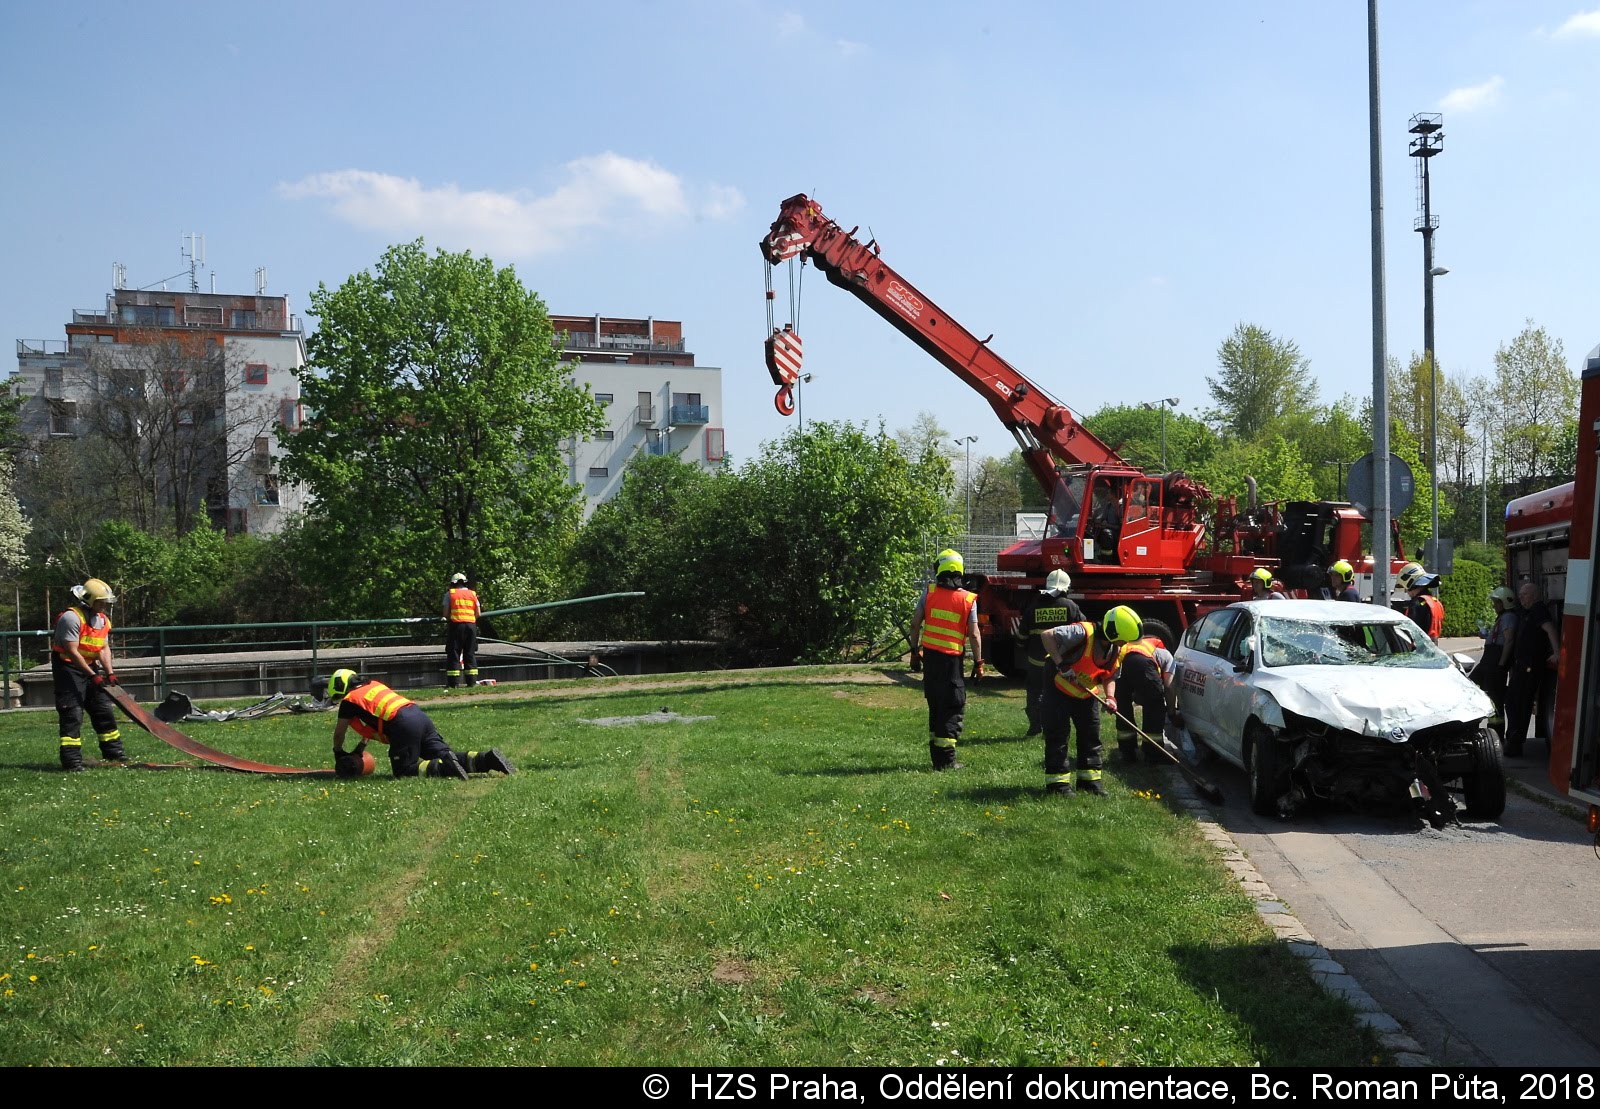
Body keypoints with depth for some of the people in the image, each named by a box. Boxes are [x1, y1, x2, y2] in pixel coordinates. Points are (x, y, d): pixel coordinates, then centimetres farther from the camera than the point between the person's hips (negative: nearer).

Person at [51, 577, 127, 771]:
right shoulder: (72, 617, -20)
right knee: (72, 714, -11)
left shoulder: (102, 620, 7)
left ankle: (113, 753, 19)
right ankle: (71, 760, -9)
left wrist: (109, 673, -12)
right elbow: (72, 652, -23)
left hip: (89, 666, 8)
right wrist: (93, 676, -24)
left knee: (104, 710, 9)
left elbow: (104, 648, 3)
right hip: (68, 668, -8)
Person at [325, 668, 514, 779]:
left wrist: (339, 754, 39)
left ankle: (445, 768, -21)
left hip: (403, 726, -7)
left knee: (404, 770, 4)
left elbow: (339, 733, 20)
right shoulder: (373, 684, 30)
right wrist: (360, 749, 45)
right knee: (444, 755, 8)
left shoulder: (349, 700, 9)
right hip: (420, 716, 7)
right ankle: (487, 759, -13)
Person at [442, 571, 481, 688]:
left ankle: (452, 682, -4)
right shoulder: (472, 594, 13)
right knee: (470, 654, 9)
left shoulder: (450, 594, 4)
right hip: (471, 625, 3)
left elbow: (446, 613, -2)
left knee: (453, 654, 0)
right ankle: (472, 681, 6)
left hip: (456, 625, -3)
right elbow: (478, 614, 9)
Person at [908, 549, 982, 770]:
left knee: (935, 705, 15)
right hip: (952, 658, -3)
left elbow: (915, 623, 2)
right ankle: (946, 759, -3)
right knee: (954, 707, 3)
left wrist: (915, 649, 14)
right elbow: (974, 635, -8)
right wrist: (978, 662, 1)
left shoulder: (929, 593, -1)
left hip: (930, 655, 4)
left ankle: (937, 756, 19)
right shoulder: (968, 600, -7)